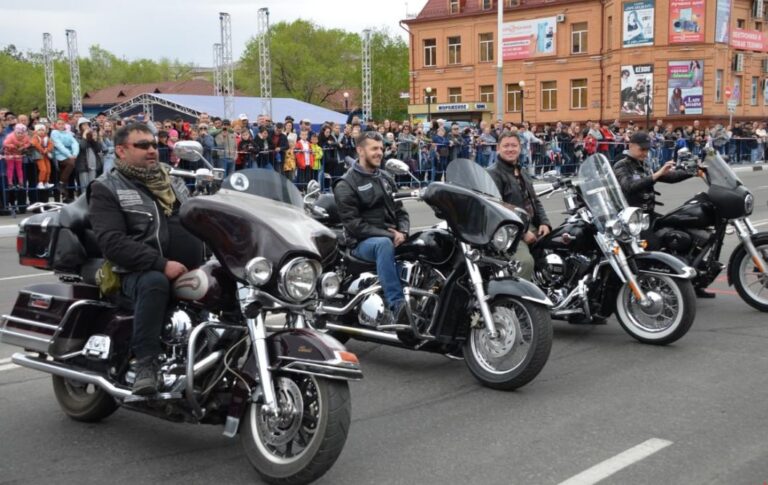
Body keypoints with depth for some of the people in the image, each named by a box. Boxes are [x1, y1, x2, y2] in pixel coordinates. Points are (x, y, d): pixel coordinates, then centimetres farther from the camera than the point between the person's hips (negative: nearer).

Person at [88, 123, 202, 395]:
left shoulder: (173, 182, 22)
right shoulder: (106, 189, 2)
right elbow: (112, 243, -12)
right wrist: (161, 264, -23)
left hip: (191, 270, 6)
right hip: (140, 272, -6)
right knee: (154, 283, -39)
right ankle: (145, 363, -31)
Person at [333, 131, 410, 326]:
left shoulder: (386, 178, 17)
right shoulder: (345, 185, -4)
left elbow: (399, 210, 17)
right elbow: (352, 223, -13)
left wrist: (402, 232, -7)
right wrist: (388, 235, -20)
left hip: (392, 236, 6)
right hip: (363, 242, -6)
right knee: (384, 244, -40)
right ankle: (396, 305, -47)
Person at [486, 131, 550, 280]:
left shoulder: (523, 173, 23)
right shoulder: (493, 174, -7)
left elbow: (535, 201, 25)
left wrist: (544, 223, 6)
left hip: (532, 227, 9)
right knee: (526, 262, -33)